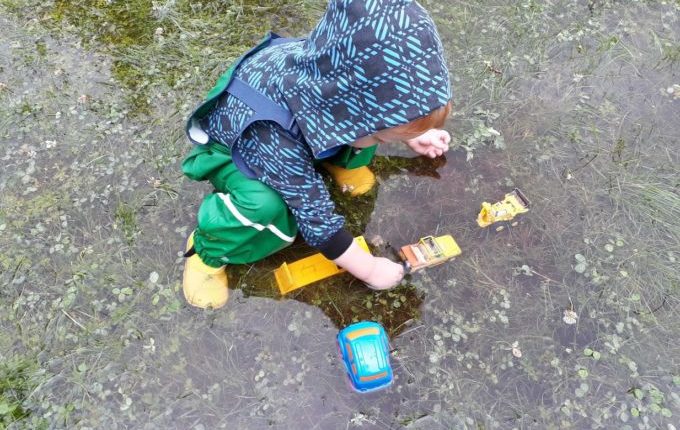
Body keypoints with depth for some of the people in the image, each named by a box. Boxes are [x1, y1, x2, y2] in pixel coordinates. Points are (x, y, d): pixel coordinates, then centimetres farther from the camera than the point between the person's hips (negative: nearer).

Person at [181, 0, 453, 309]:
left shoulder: (334, 69, -31)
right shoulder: (275, 138, -45)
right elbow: (317, 218, -32)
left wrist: (410, 132, 4)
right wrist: (370, 269, -21)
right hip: (231, 148, -5)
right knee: (266, 209, -36)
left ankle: (336, 159, 11)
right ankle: (208, 250, -6)